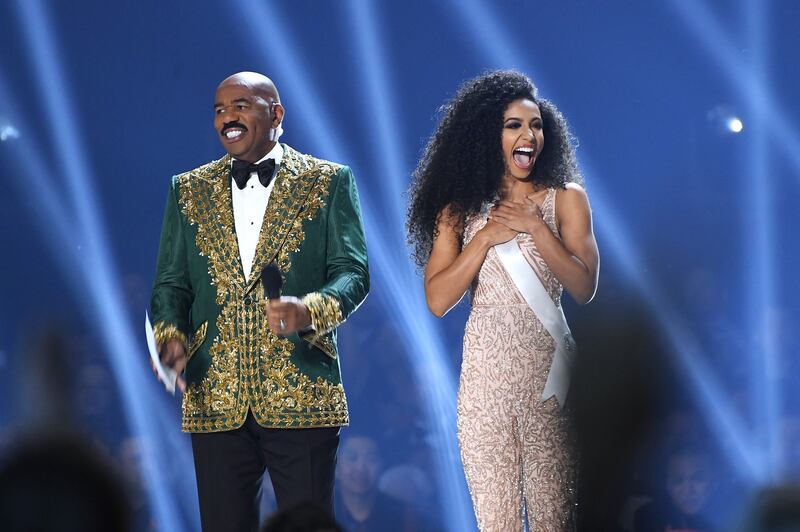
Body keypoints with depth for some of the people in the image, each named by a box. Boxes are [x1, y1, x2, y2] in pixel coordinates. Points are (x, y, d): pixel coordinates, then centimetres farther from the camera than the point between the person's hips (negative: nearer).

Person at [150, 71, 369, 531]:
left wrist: (310, 311, -24)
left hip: (301, 396, -3)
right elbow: (171, 282, 13)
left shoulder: (329, 183, 5)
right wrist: (171, 337, -9)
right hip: (216, 399, 3)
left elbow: (353, 272, -3)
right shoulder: (189, 190, 14)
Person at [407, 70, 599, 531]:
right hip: (485, 376, 1)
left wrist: (535, 227, -11)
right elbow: (438, 299, -1)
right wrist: (485, 238, -8)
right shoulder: (461, 210, 9)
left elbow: (584, 288, -5)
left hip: (547, 372, -1)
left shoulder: (565, 198, 5)